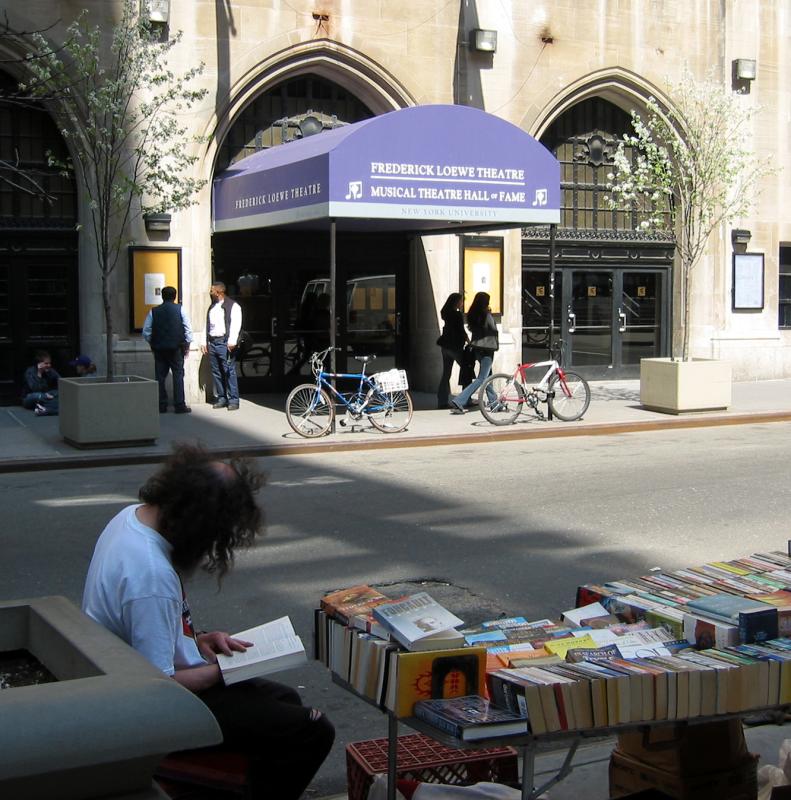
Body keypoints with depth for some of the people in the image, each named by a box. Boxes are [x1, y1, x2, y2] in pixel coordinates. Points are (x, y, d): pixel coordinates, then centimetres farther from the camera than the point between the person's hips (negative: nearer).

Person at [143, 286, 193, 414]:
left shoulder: (153, 311, 3)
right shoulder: (180, 309, -1)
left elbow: (146, 332, 2)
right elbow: (188, 329, -3)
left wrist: (152, 343, 15)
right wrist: (187, 345, 6)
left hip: (159, 348, 2)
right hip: (176, 347, -2)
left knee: (160, 377, 7)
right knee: (178, 375, 2)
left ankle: (161, 406, 7)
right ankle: (180, 406, -1)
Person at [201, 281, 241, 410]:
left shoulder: (233, 306, -3)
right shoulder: (211, 307, 21)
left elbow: (235, 325, -12)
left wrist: (232, 341, -21)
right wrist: (204, 342, 16)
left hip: (224, 343, -7)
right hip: (212, 343, 7)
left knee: (229, 372, -8)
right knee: (216, 372, 7)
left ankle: (233, 400, -5)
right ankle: (221, 398, 14)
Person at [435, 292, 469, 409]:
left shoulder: (446, 313, 9)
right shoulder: (457, 315, -14)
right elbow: (461, 331, -12)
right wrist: (468, 341, 0)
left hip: (446, 346, 8)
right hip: (455, 346, -8)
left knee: (446, 374, 9)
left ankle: (442, 401, 7)